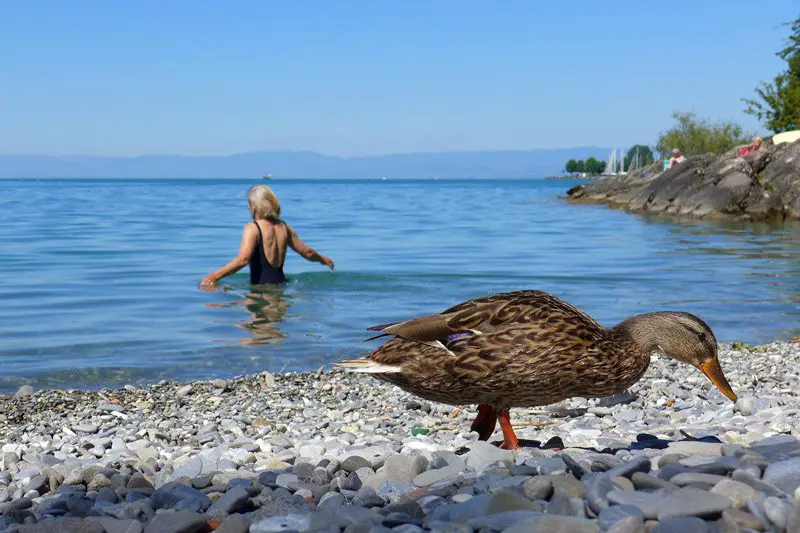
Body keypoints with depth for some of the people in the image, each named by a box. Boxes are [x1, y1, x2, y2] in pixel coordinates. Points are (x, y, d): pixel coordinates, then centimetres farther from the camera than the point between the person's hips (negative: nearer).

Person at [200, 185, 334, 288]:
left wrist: (214, 276, -17)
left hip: (261, 286, -6)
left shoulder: (252, 228, -4)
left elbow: (243, 259, -18)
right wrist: (323, 259, 46)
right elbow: (308, 252, 25)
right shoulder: (284, 227, 15)